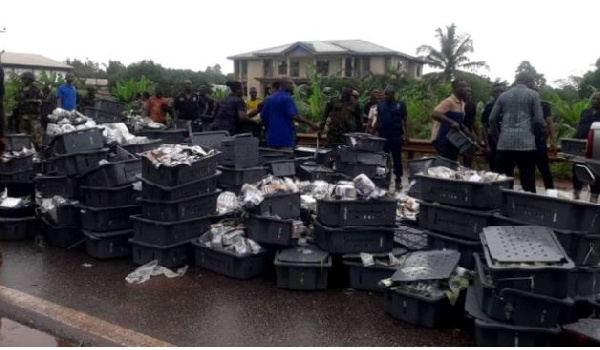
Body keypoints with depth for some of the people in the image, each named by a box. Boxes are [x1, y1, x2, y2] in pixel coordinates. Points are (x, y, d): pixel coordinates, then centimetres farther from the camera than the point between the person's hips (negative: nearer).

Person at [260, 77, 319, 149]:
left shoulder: (270, 98, 13)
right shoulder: (287, 98, -10)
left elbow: (263, 116, 16)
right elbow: (294, 116, -21)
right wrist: (310, 124, -19)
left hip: (272, 138, 8)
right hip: (285, 137, -8)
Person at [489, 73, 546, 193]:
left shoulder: (503, 95, 14)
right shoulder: (533, 94, 4)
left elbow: (492, 118, 12)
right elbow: (538, 120, -2)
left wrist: (496, 135, 25)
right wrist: (544, 126, 20)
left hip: (505, 143, 3)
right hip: (525, 142, -3)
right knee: (528, 181, 0)